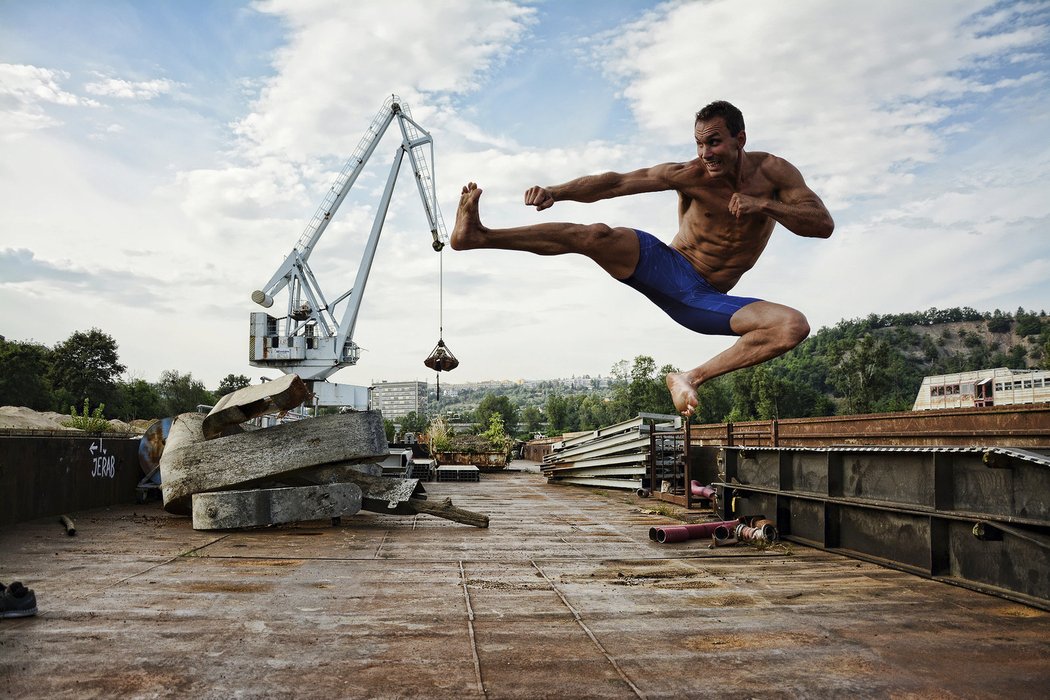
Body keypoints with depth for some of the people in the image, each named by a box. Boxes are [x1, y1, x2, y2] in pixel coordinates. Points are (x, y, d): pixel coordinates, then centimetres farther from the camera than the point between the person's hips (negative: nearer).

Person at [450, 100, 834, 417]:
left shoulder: (772, 171, -5)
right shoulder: (690, 175, -9)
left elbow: (823, 224, -12)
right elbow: (615, 182, -18)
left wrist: (763, 205, -27)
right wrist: (554, 192, -33)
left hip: (705, 301, 2)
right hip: (667, 271, -1)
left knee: (794, 326, -21)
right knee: (598, 236, -26)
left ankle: (693, 376, -24)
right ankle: (476, 235, -27)